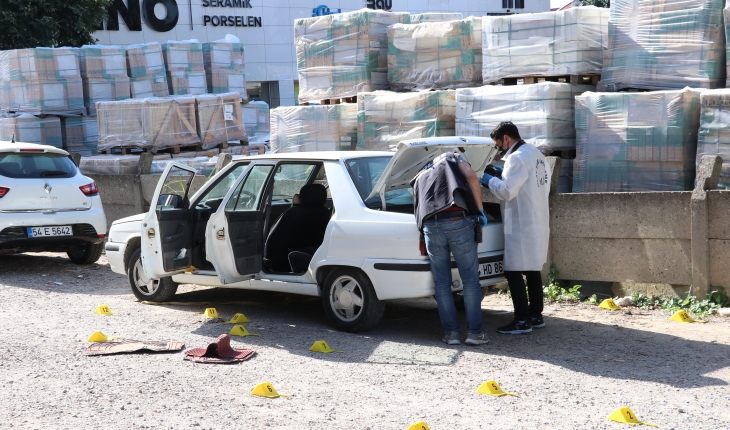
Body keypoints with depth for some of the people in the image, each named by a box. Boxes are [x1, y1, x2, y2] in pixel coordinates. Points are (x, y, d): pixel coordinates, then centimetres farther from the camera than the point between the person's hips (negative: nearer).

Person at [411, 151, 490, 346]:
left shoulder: (420, 177, 32)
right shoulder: (453, 158, 20)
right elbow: (471, 178, 2)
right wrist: (480, 210, 7)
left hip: (430, 226, 3)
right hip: (458, 222, -3)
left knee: (442, 283, 11)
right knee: (470, 279, 5)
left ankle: (451, 333, 10)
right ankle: (474, 332, 5)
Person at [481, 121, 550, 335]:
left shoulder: (518, 158, -18)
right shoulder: (536, 154, 13)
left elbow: (506, 191, -21)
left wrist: (490, 180, -5)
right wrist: (506, 175, 14)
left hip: (521, 227, -10)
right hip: (537, 223, 10)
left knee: (514, 273, -4)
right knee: (532, 271, 15)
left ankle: (522, 321, -2)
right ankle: (535, 316, 22)